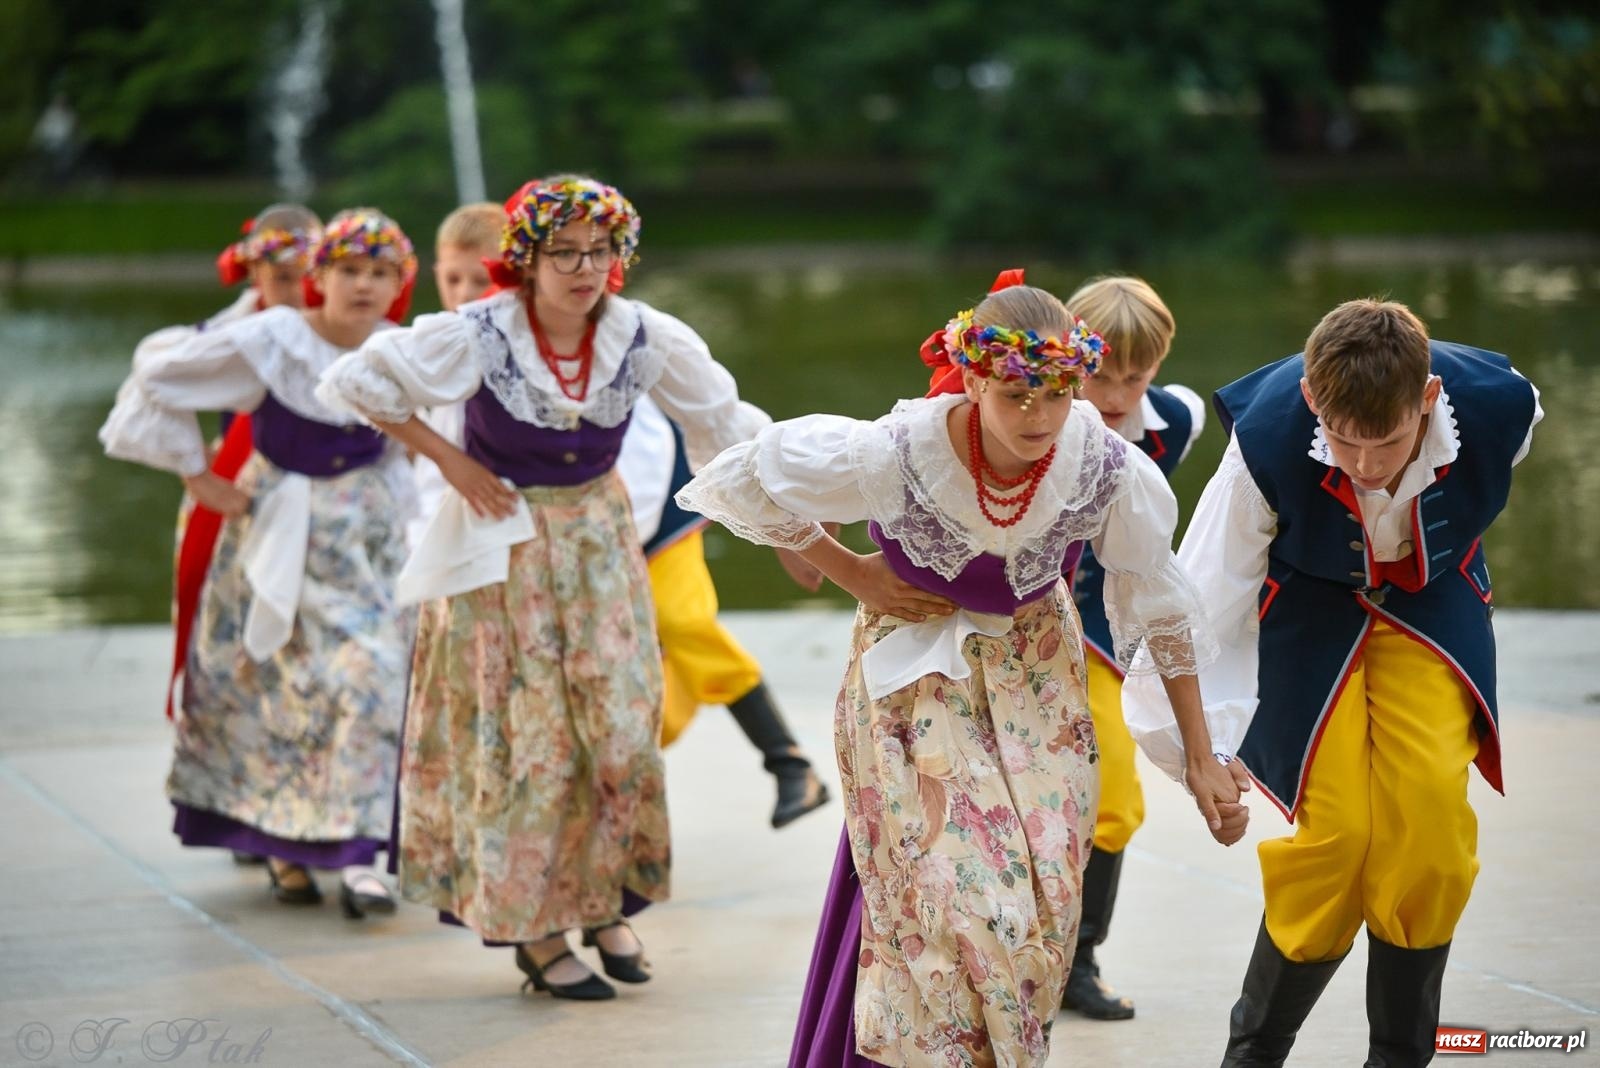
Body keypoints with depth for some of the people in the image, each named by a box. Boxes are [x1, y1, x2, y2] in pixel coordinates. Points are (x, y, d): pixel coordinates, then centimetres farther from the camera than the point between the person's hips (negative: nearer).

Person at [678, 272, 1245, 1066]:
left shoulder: (1106, 469, -24)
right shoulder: (897, 455, -31)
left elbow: (1164, 611, -8)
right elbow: (746, 482, -14)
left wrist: (1202, 760, -3)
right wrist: (854, 576, -9)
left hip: (1034, 676, 3)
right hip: (914, 679, -2)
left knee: (1036, 902, 4)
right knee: (943, 892, -8)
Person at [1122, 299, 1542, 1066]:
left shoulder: (1499, 407, -28)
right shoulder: (1266, 442, -35)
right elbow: (1207, 600, -24)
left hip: (1432, 604, 2)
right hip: (1312, 608, -2)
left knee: (1430, 804, -16)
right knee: (1338, 831, -13)